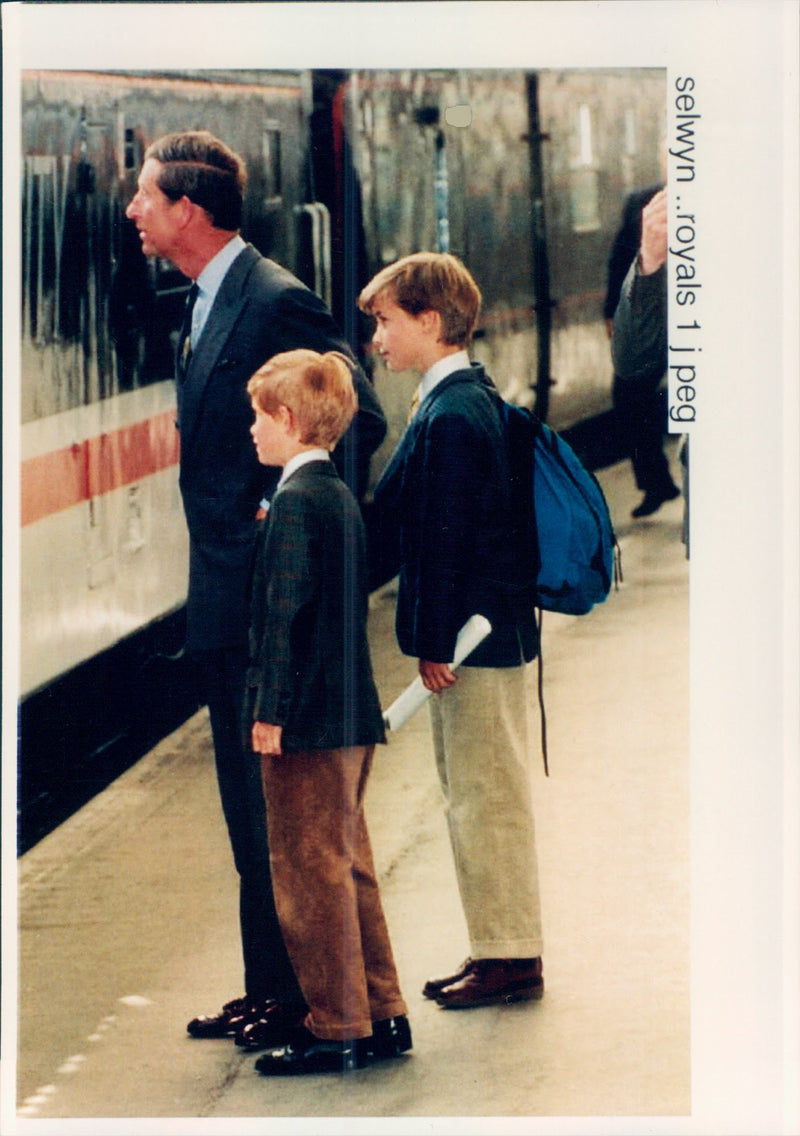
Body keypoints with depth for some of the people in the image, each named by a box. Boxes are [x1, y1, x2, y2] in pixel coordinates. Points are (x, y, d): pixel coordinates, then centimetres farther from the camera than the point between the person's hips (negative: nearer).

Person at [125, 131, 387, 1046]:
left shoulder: (275, 301, -16)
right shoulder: (205, 306, 14)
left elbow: (358, 419, -22)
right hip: (227, 601, 10)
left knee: (282, 803, -3)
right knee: (250, 806, 15)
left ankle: (308, 991, 4)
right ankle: (271, 987, 23)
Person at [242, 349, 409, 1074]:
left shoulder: (295, 502, -15)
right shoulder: (341, 496, 12)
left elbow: (286, 609, -19)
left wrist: (270, 710, -18)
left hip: (306, 721, -9)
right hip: (351, 716, 9)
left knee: (311, 872, -3)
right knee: (347, 865, 16)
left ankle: (335, 1028, 1)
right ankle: (382, 1015, 20)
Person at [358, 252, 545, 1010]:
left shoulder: (451, 419, -19)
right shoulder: (469, 399, 12)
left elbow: (444, 541, -20)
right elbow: (400, 521, 17)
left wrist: (435, 644, -18)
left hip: (472, 635, -10)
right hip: (484, 632, 10)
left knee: (486, 798, -2)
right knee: (472, 798, 16)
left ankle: (510, 959, 5)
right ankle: (499, 950, 23)